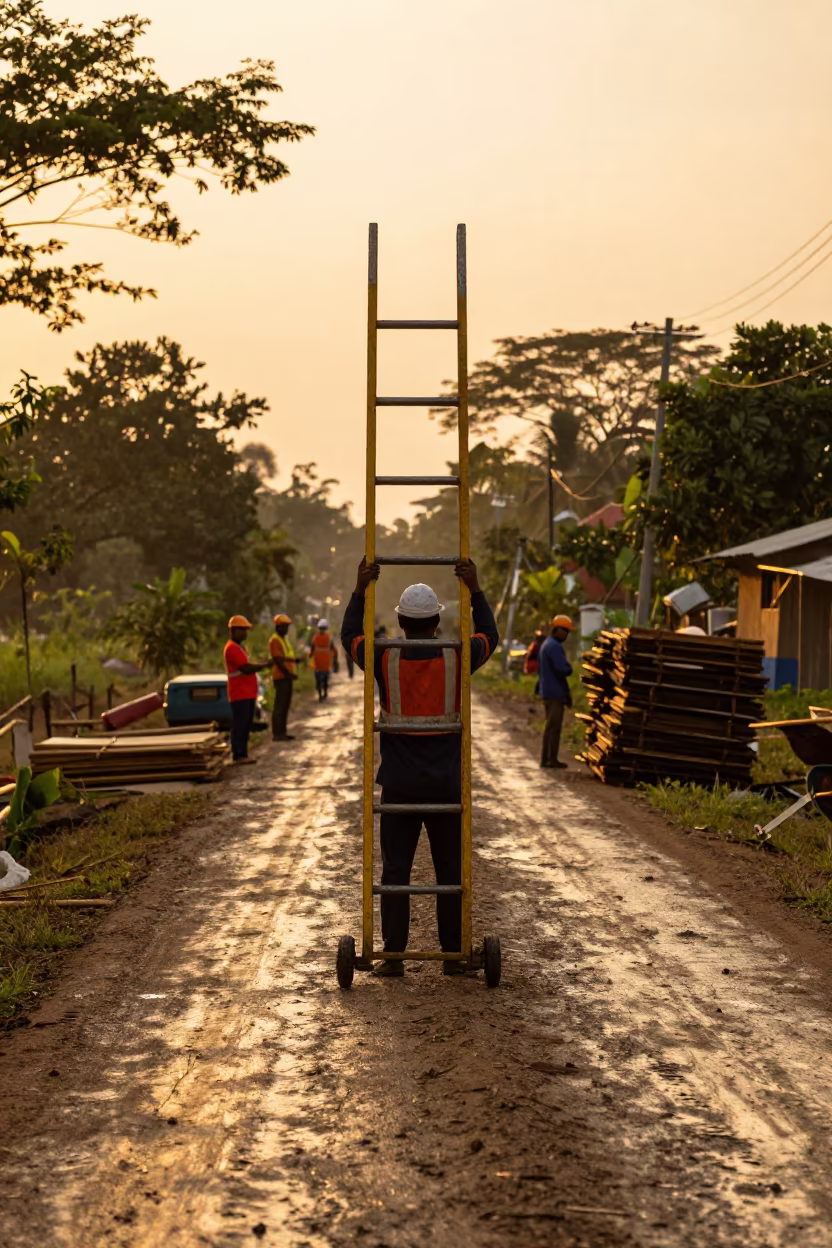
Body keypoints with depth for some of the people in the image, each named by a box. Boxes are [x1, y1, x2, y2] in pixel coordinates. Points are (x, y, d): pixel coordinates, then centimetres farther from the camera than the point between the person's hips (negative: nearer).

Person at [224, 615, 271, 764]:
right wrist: (264, 665, -10)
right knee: (239, 725, -7)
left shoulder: (238, 647, 20)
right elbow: (246, 668, -20)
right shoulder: (232, 648, -14)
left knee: (246, 725, 12)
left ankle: (242, 754, 16)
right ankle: (239, 755, -5)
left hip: (247, 694, 10)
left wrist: (260, 666, 9)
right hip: (240, 694, -10)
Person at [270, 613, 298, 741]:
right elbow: (278, 660, -19)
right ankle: (276, 734, -6)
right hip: (281, 677, -10)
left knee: (285, 705, 12)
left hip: (287, 677, 10)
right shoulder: (275, 641, -13)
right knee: (279, 705, -8)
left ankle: (282, 732, 18)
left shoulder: (284, 639, 18)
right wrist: (289, 673, -19)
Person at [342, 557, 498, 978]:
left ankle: (393, 956, 7)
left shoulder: (386, 661, -8)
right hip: (446, 785, 0)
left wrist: (360, 590, 10)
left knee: (395, 871, 6)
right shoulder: (455, 659, -7)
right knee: (450, 872, 8)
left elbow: (350, 635, 11)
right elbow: (489, 636, 13)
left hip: (399, 785, 0)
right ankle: (453, 956, 12)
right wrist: (475, 590, 11)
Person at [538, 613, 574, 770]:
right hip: (556, 693, -10)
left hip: (547, 692, 10)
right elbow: (563, 668, -25)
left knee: (549, 726, 13)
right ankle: (552, 759, -5)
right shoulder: (555, 646, -16)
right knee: (555, 726, -6)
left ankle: (545, 758, 15)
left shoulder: (545, 645, 18)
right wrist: (569, 668, 0)